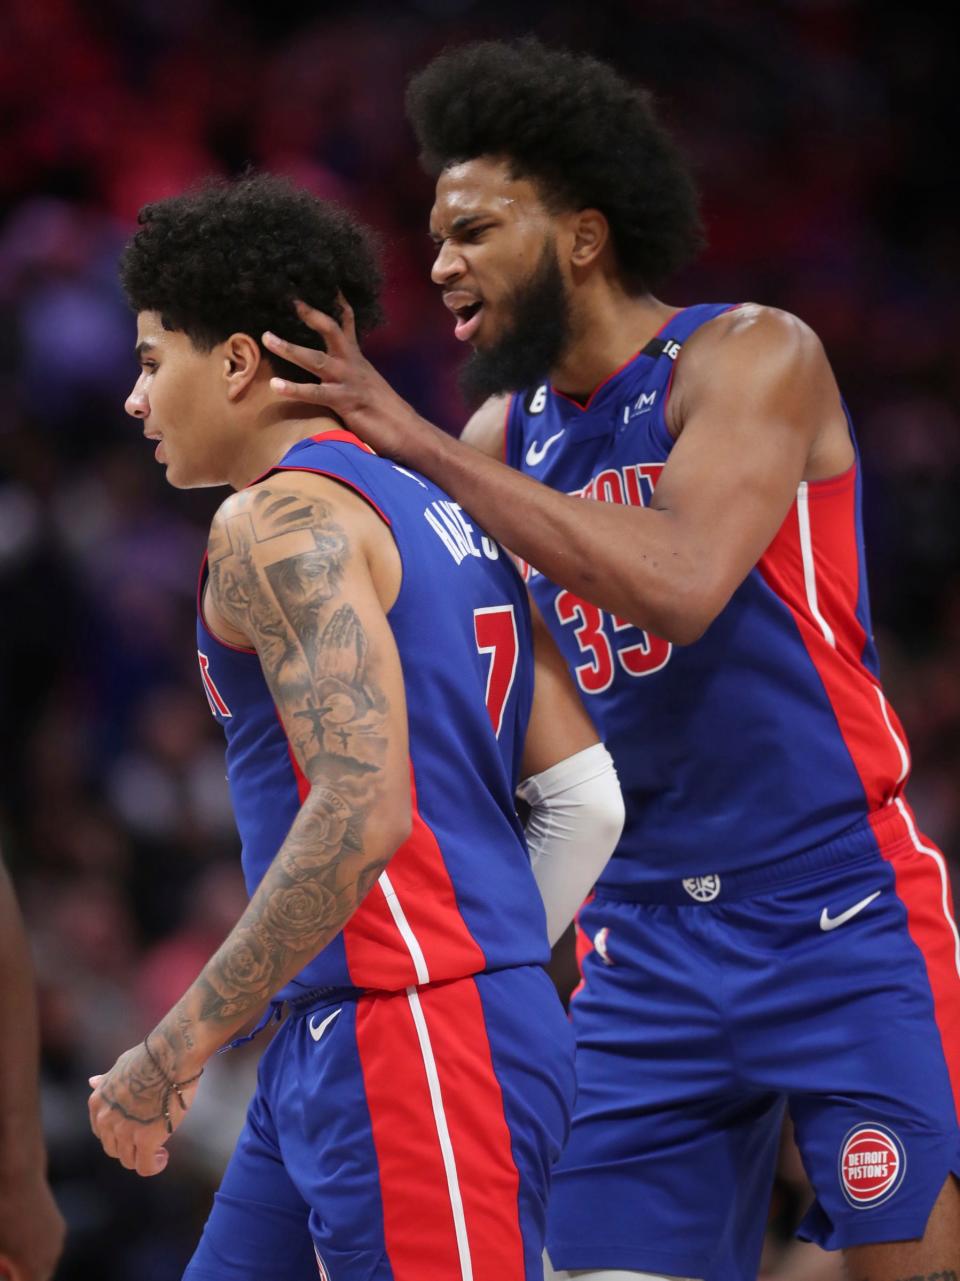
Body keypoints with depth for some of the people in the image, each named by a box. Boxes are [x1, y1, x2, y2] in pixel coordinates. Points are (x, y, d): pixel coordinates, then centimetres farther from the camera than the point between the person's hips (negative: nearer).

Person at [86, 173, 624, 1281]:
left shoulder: (280, 523, -10)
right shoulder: (448, 521, 19)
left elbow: (362, 812, -22)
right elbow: (586, 802, 16)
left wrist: (174, 1051, -17)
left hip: (402, 1049, -10)